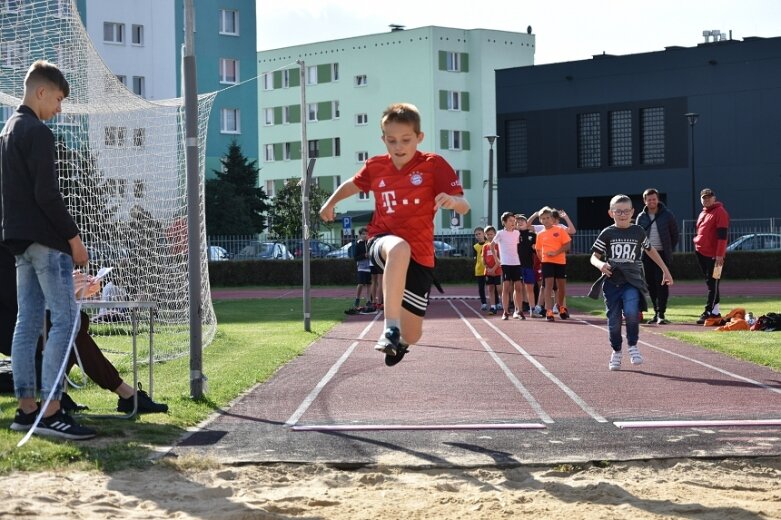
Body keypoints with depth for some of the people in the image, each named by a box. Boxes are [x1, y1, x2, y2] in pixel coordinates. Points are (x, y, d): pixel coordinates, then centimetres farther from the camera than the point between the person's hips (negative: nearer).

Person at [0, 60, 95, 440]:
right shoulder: (38, 133, -13)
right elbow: (47, 195, -19)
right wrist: (73, 237, -13)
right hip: (44, 240, -10)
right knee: (65, 318, -10)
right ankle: (50, 412, -14)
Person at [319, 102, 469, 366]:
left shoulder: (433, 165, -7)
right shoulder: (376, 167, 3)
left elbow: (463, 206, -14)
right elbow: (353, 184, 27)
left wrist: (452, 201, -34)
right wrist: (331, 202, 17)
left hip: (420, 255, 0)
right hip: (383, 242, 0)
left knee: (412, 335, 3)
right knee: (399, 249, -42)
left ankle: (400, 340, 44)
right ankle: (391, 327, -43)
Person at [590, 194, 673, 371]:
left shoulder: (638, 232, 5)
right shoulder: (607, 234, 1)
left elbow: (650, 250, 21)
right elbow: (594, 257, 1)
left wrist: (665, 270, 24)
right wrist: (600, 264, -22)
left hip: (632, 282, 0)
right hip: (612, 282, 0)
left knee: (631, 311, -23)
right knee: (614, 319, 4)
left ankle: (633, 346, -3)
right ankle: (616, 352, 23)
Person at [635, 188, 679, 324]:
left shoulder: (667, 215, 0)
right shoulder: (641, 217, 6)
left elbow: (674, 234, 8)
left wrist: (670, 250, 3)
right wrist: (640, 253, 3)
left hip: (662, 254, -3)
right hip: (647, 255, 3)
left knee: (662, 284, -9)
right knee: (651, 284, 6)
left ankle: (661, 314, -9)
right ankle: (656, 312, 15)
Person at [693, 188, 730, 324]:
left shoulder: (720, 212, -9)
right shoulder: (702, 214, 17)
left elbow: (722, 235, -15)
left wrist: (719, 255, -20)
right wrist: (697, 245, 16)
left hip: (714, 255, -9)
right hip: (701, 253, 9)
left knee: (712, 283, -7)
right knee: (709, 283, 11)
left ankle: (708, 312, -10)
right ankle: (715, 311, 15)